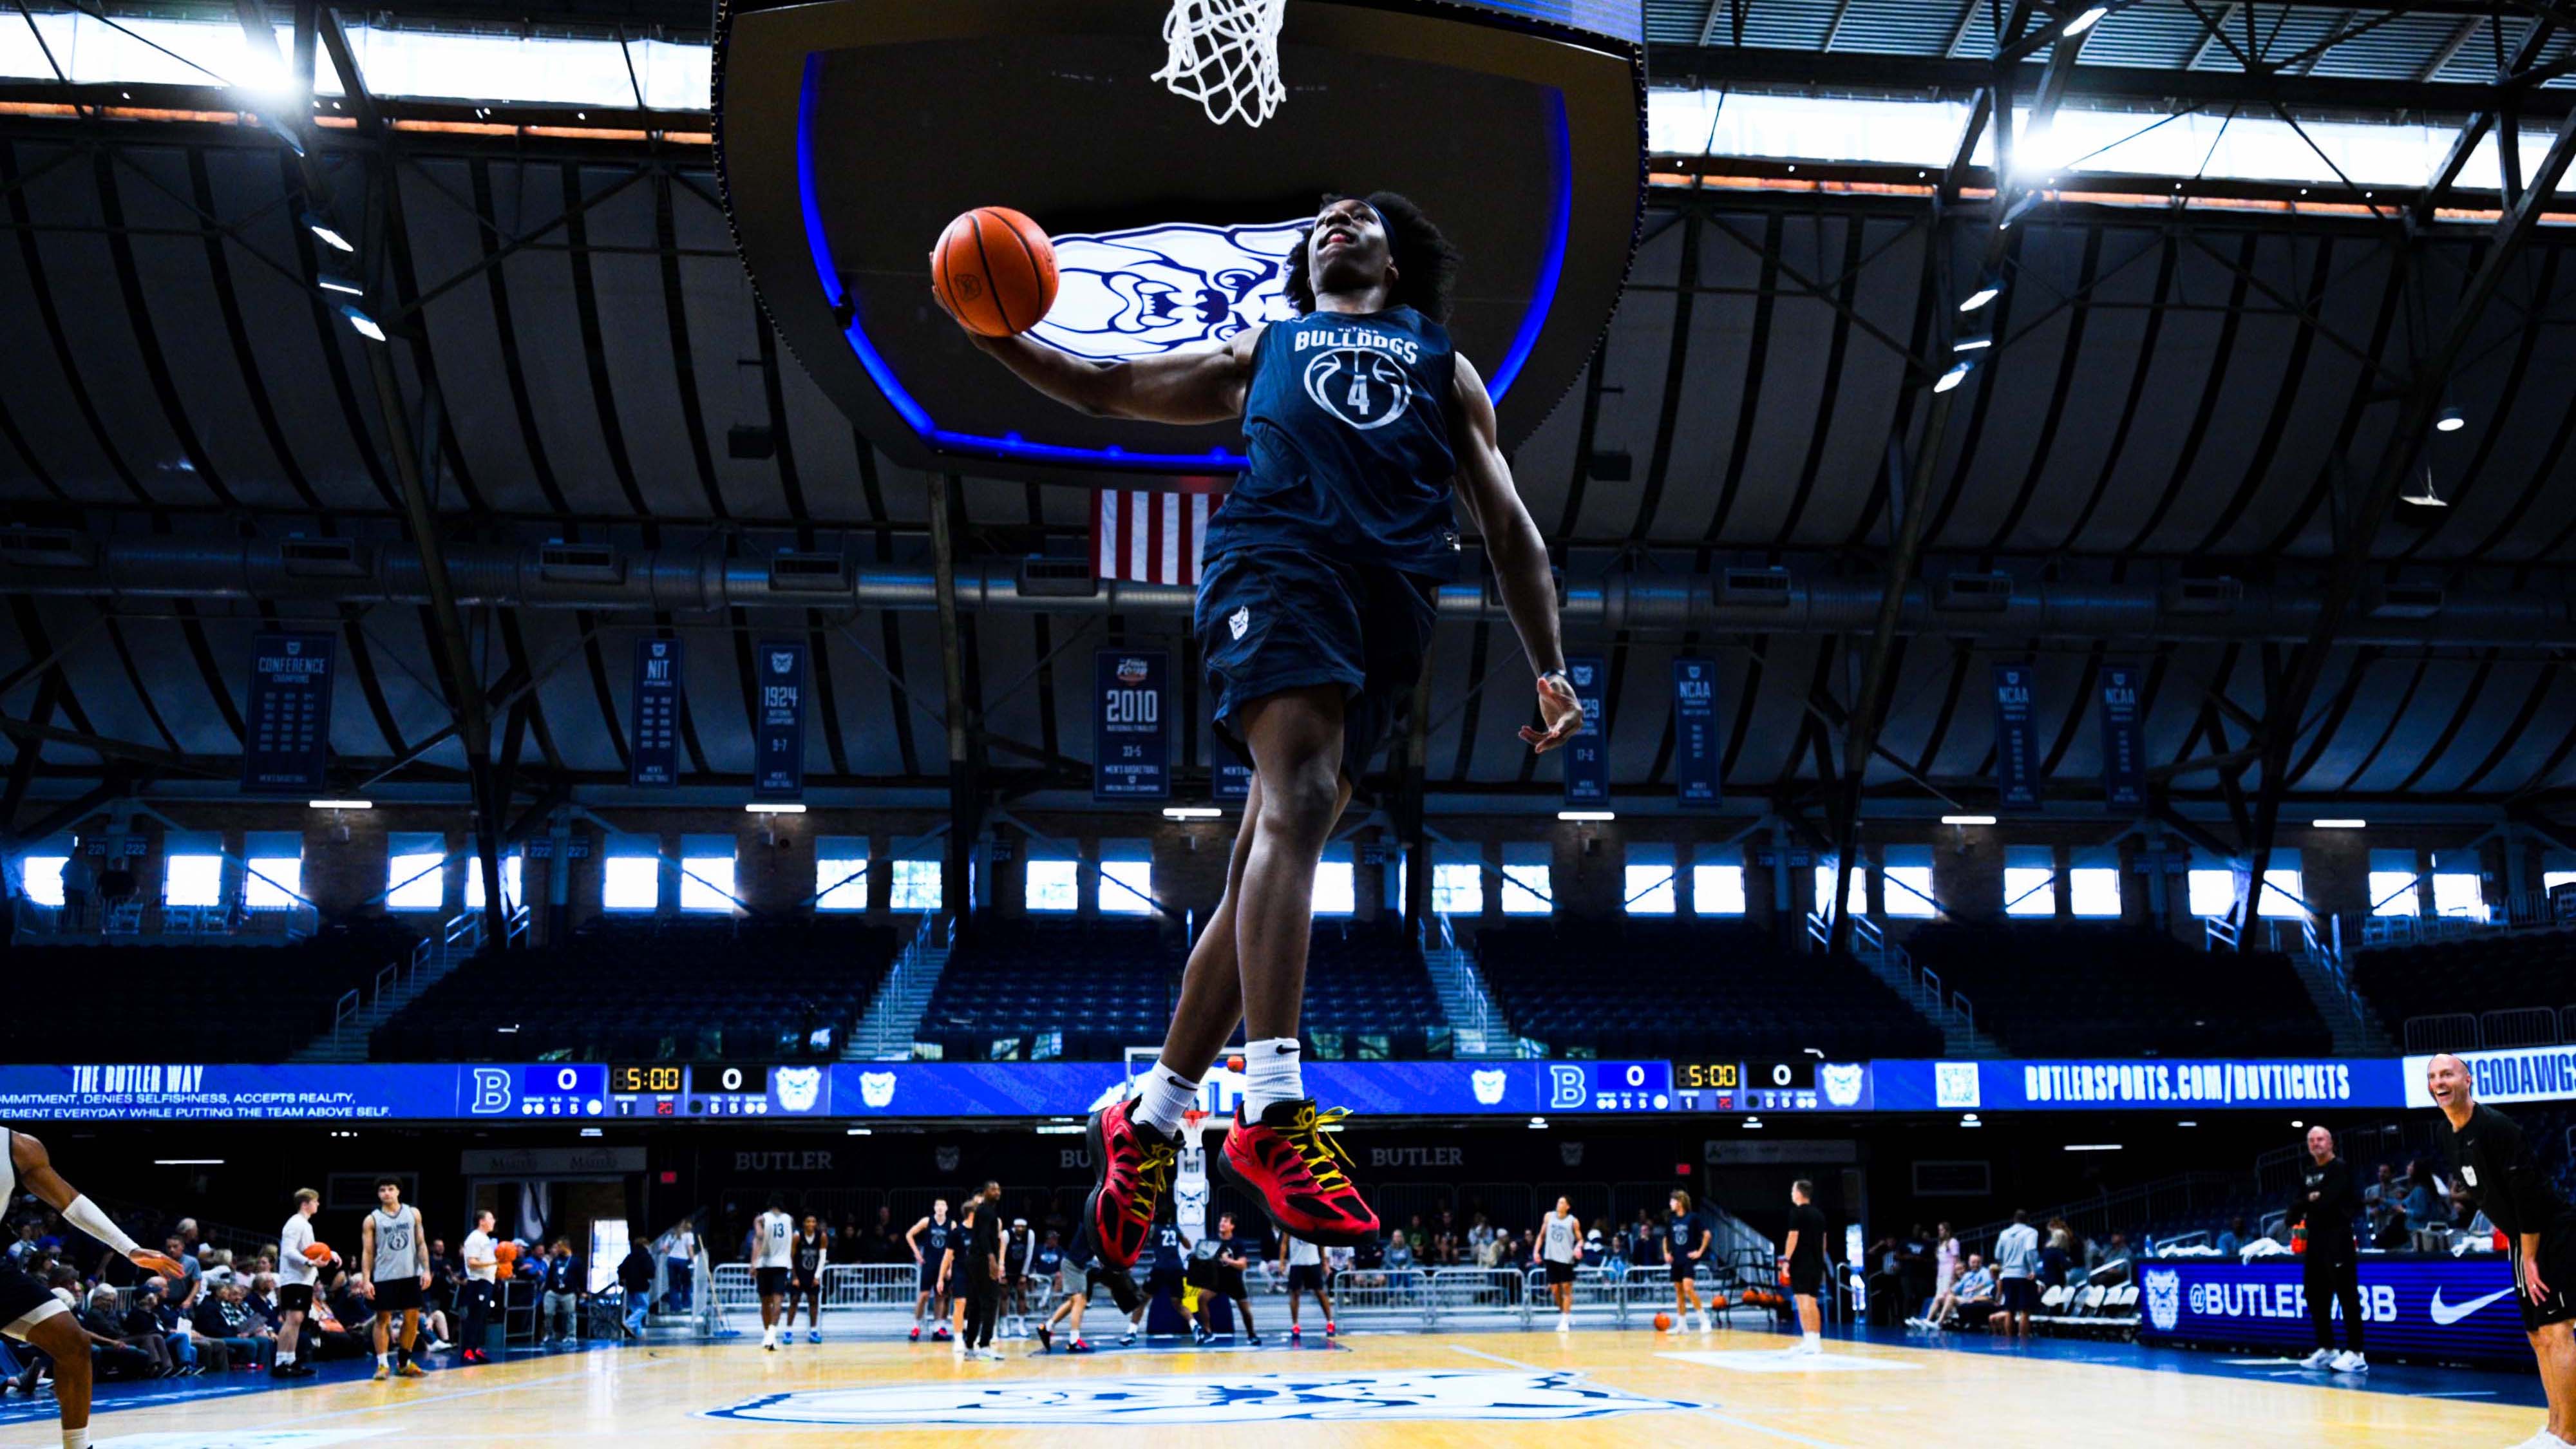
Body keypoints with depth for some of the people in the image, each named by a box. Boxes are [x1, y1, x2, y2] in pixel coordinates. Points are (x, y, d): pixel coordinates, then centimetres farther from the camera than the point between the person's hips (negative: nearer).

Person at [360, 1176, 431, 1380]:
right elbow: (367, 1252, -1)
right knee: (383, 1318, 0)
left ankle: (405, 1363, 17)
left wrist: (426, 1270, -2)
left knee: (412, 1318, 5)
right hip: (384, 1277, -3)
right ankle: (383, 1364, 5)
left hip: (411, 1275, 3)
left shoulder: (413, 1213, 6)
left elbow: (421, 1244, 7)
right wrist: (366, 1280, -9)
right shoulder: (372, 1220, 0)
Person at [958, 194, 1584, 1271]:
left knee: (1266, 869, -3)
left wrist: (1549, 668, 8)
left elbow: (1509, 528, 22)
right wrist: (996, 336, 14)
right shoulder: (1260, 350, 33)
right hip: (1277, 553, -1)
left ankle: (1146, 1121, 5)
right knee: (1297, 804, -27)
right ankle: (1273, 1114, -35)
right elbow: (1100, 389, 33)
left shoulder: (1446, 367, 32)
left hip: (1395, 595, 2)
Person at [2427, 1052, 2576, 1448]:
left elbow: (2529, 1192, -22)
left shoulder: (2496, 1126, -20)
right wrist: (2520, 1252, 18)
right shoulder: (2443, 1134, 5)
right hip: (2522, 1241, 9)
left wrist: (2530, 1258, -19)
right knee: (2538, 1337, 11)